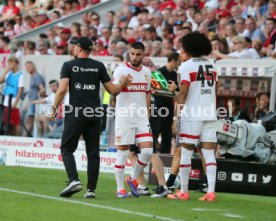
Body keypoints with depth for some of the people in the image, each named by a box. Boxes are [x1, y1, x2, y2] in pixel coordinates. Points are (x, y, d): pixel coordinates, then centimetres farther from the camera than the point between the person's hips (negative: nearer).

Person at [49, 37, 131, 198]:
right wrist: (123, 83, 28)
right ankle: (91, 189, 3)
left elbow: (62, 89, -10)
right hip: (95, 115, 3)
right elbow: (113, 90, 9)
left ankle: (74, 180, -16)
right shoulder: (99, 66, 7)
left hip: (75, 114, -3)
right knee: (93, 153, 7)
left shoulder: (69, 66, 1)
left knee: (67, 149, 5)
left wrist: (54, 109, -1)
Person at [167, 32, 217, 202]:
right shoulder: (211, 66, 13)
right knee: (209, 153, 2)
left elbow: (183, 94, -10)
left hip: (192, 115, -5)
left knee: (186, 152, 3)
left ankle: (184, 192, 6)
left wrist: (176, 116, -7)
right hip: (210, 115, 5)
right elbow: (214, 92, 15)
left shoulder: (187, 66, -5)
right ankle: (211, 192, -5)